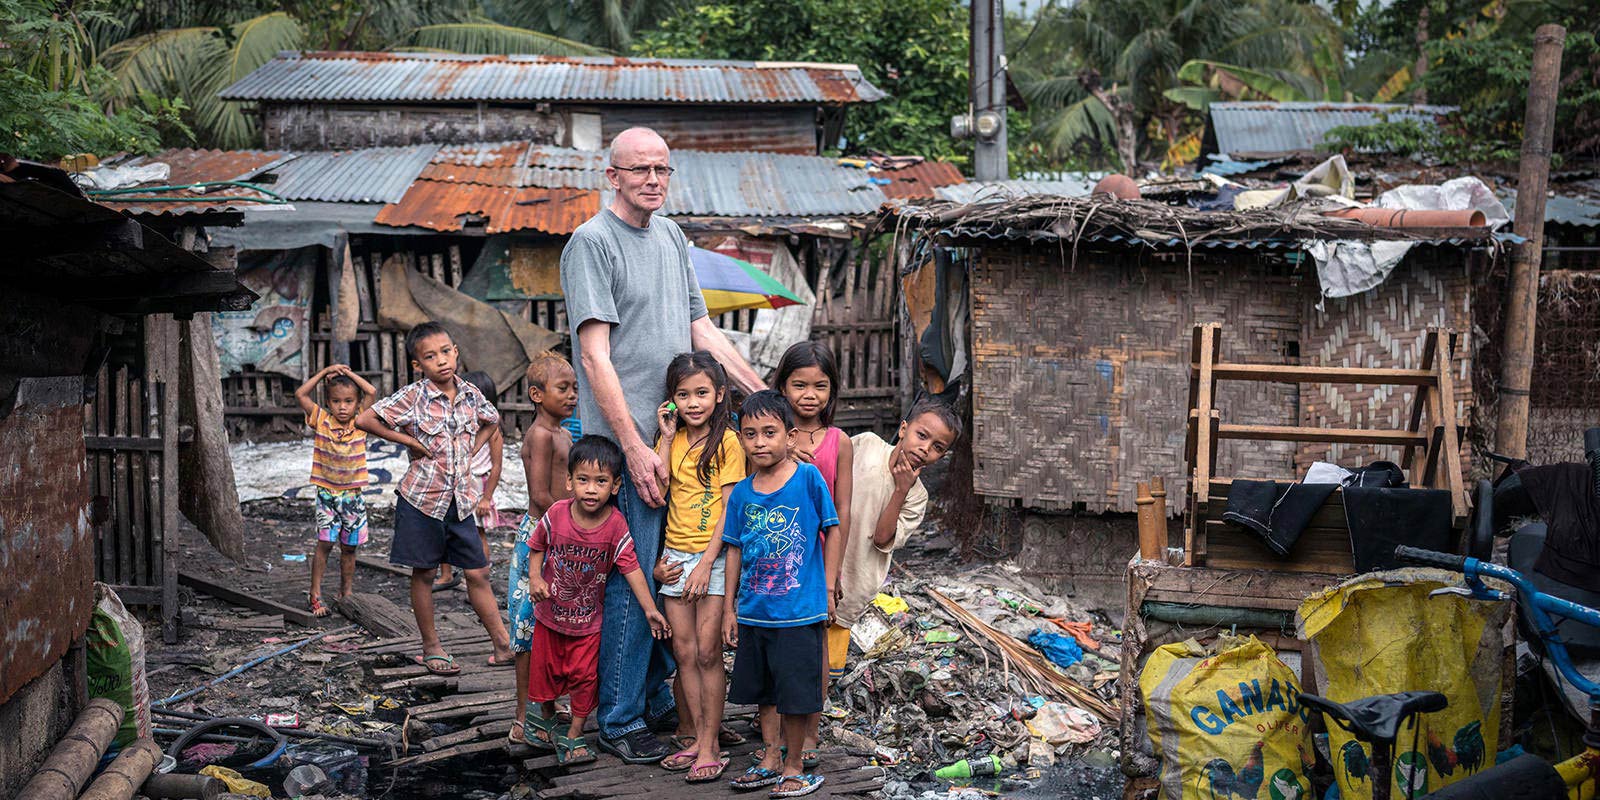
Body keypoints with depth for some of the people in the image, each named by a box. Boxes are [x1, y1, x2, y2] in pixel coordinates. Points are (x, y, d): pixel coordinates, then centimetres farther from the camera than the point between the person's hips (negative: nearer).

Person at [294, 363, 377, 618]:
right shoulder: (321, 422, -2)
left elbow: (372, 392, -8)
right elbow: (300, 394, -8)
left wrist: (348, 373, -3)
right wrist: (324, 372, -5)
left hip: (353, 494, 2)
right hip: (327, 493, -2)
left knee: (349, 547, 8)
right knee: (325, 543, -8)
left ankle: (346, 593, 18)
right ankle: (315, 594, -1)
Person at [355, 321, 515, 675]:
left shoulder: (470, 394, 3)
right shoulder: (413, 397, -11)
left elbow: (491, 421, 23)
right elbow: (365, 420, -17)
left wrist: (470, 453, 9)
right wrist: (410, 441, -12)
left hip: (460, 497, 4)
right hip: (422, 497, -4)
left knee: (477, 573, 7)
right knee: (424, 574, 8)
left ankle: (503, 645, 12)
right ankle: (431, 648, 19)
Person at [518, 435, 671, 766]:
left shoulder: (615, 526, -19)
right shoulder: (556, 515, -17)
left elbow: (631, 568, -16)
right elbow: (537, 546, 0)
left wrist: (649, 609, -20)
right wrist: (535, 578, -14)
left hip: (589, 617, -1)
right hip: (550, 611, 1)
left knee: (583, 676, 3)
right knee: (545, 668, 16)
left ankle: (574, 736, 19)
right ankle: (545, 714, 43)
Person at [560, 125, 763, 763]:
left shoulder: (670, 235, 14)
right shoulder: (592, 242, -9)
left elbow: (701, 329, 17)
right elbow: (595, 357, -15)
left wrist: (766, 395, 10)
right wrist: (635, 447, -19)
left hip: (678, 435, 7)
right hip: (626, 442, -7)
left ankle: (656, 699, 25)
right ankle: (620, 721, 7)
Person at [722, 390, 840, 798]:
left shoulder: (808, 478, -9)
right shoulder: (742, 492, 2)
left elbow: (832, 531, -2)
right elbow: (734, 550, 10)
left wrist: (828, 589, -3)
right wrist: (729, 607, 11)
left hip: (799, 611, -4)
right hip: (754, 611, 4)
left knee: (796, 694, 2)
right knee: (765, 691, 17)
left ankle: (793, 765, 18)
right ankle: (770, 759, 31)